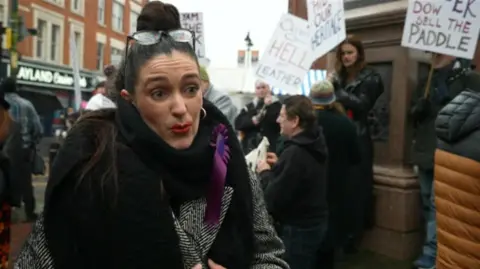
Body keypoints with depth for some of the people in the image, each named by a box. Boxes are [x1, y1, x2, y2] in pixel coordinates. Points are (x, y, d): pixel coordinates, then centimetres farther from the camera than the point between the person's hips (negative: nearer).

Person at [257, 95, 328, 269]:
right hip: (316, 222, 9)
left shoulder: (295, 153, -27)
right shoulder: (314, 144, 3)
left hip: (298, 228, -9)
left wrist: (265, 172, -10)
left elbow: (274, 200, -25)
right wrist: (278, 165, 5)